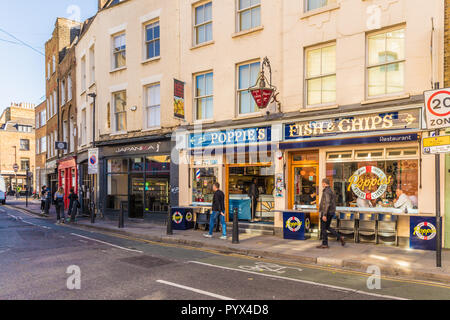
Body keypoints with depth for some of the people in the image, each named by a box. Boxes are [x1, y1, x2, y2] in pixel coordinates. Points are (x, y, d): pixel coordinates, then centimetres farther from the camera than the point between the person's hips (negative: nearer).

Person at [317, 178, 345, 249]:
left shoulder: (326, 192, -17)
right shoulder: (331, 191, 14)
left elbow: (327, 204, -25)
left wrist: (324, 215, -25)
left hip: (326, 212, -10)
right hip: (331, 212, 10)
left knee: (323, 228, 1)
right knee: (327, 227, 18)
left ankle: (324, 244, 8)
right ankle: (339, 237, 8)